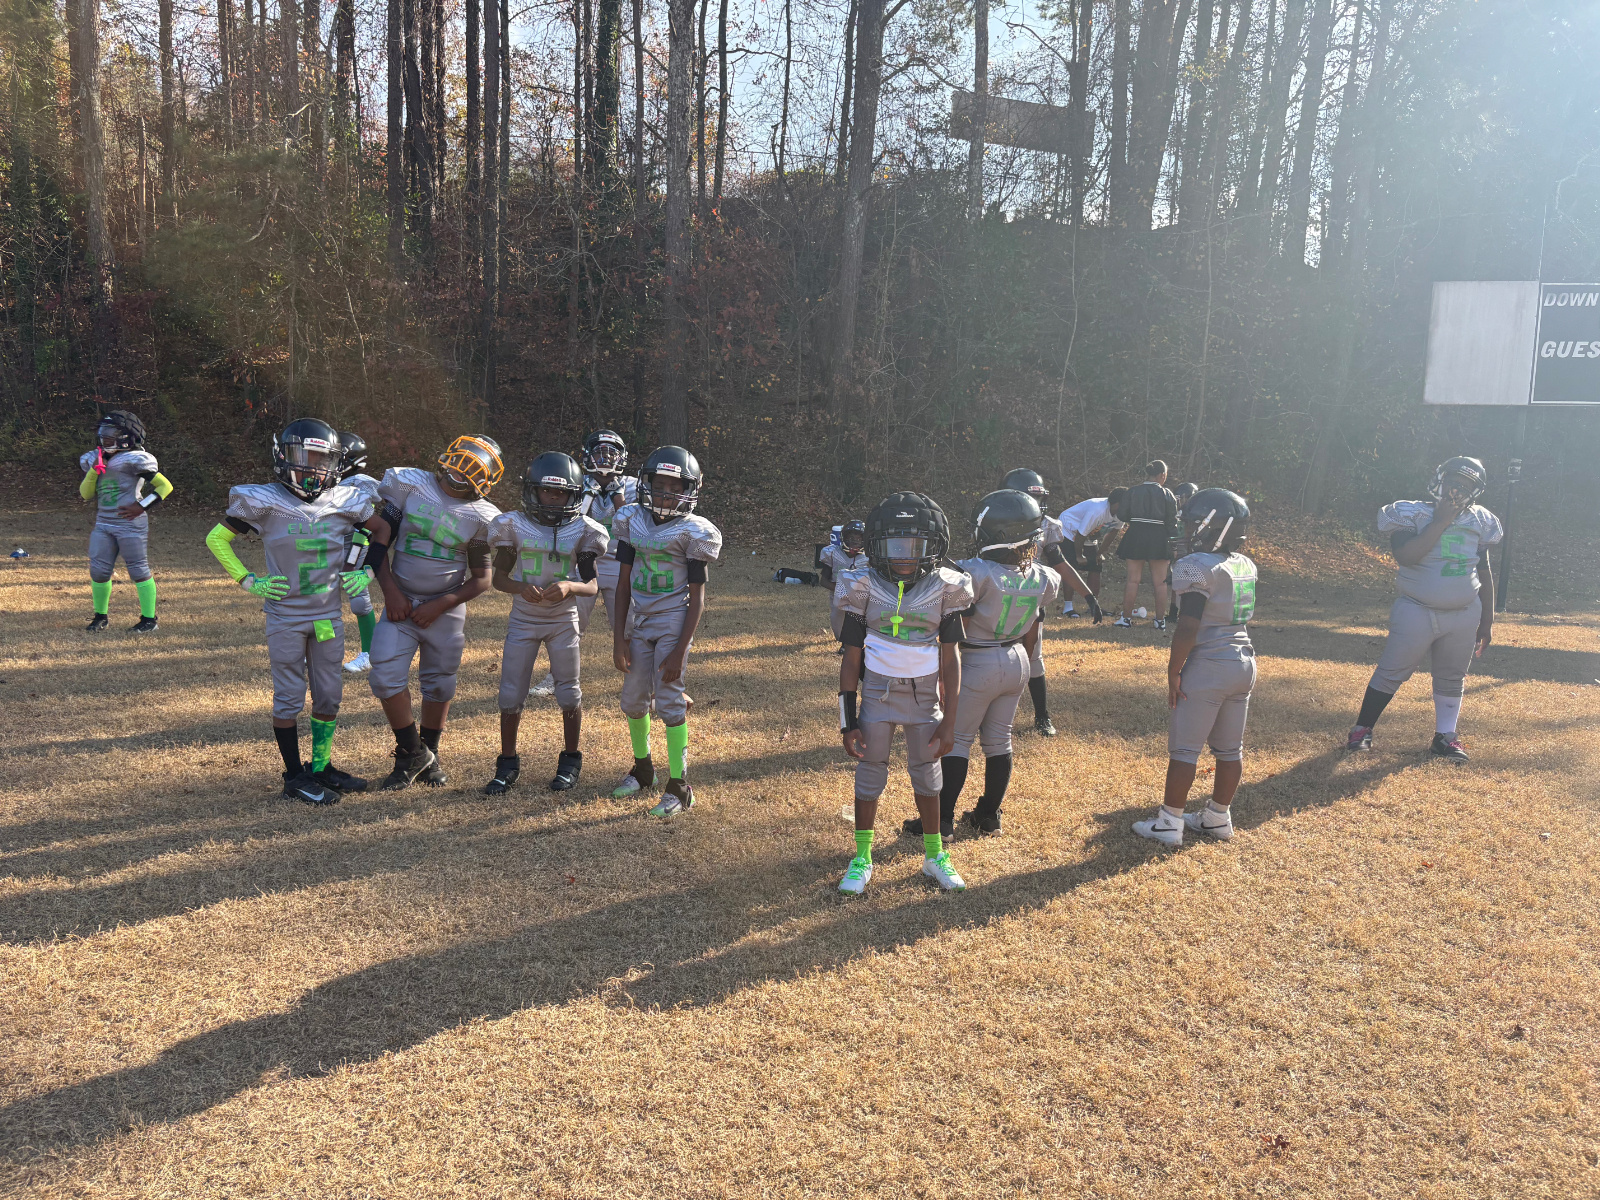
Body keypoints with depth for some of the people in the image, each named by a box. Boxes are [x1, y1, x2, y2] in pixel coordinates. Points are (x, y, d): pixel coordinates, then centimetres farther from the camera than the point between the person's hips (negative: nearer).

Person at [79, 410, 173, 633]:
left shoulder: (135, 460, -9)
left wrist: (142, 507, -15)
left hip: (131, 524, -6)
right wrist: (94, 470, -6)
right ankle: (101, 617, 22)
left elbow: (165, 487, -8)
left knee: (139, 570, -3)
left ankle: (149, 620, 4)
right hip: (103, 524, 7)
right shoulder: (93, 459, 11)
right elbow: (85, 494, 9)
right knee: (98, 571, 7)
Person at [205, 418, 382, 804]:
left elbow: (381, 530, 14)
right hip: (285, 617, -3)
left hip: (328, 615, 4)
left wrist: (365, 571, 3)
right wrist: (249, 581, -7)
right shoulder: (264, 503, -11)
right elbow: (216, 538, 1)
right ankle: (295, 776, 16)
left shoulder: (346, 501, -4)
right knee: (289, 698, 4)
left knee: (329, 696, 11)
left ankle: (321, 767, 27)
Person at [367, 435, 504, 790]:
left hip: (446, 610, 0)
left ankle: (430, 755, 31)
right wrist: (390, 591, -9)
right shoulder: (408, 485, -6)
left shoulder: (480, 516, -6)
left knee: (439, 685, 10)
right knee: (386, 677, -12)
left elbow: (481, 579, -1)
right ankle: (411, 753, 7)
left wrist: (441, 605, -12)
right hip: (401, 603, 0)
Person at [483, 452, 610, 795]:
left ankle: (571, 760, 24)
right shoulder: (514, 526, -6)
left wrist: (570, 587, -30)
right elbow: (499, 576, -3)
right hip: (523, 619, 0)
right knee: (511, 695, 2)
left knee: (569, 695, 6)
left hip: (563, 621, 0)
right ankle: (508, 763, 18)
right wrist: (520, 588, -24)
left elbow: (592, 585, -8)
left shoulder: (582, 531, -7)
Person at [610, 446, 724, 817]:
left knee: (669, 702, -7)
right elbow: (624, 583, 5)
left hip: (674, 622, -5)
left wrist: (680, 650, -15)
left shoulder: (693, 532, -11)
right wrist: (618, 638, 0)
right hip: (639, 621, 5)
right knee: (633, 700, 10)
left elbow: (696, 597, -9)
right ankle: (643, 770, 33)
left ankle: (679, 787, 3)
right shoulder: (633, 521, 2)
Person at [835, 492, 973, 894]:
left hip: (924, 695, 1)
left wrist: (949, 721, -6)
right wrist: (847, 721, -7)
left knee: (927, 774, 14)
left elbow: (950, 659, -5)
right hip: (877, 693, -1)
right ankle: (862, 858, 25)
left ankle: (934, 856, 31)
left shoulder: (944, 588, -9)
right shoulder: (864, 587, -10)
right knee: (870, 773, 9)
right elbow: (851, 658, -5)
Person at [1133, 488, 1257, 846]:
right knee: (1230, 748, 15)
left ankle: (1169, 823, 7)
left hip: (1207, 667, -8)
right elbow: (1243, 618, 14)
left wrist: (1173, 672, -13)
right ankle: (1218, 817, 26)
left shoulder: (1197, 567, -17)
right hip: (1244, 663, 8)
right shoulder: (1246, 566, 7)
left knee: (1184, 749, 1)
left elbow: (1187, 629, -19)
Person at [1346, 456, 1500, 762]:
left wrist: (1487, 620, 12)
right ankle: (1362, 730, 12)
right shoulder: (1414, 516, -10)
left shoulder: (1478, 523, 4)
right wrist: (1440, 522, -23)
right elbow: (1406, 556, -27)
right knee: (1391, 673, 1)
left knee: (1452, 678, 12)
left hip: (1464, 616, 4)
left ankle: (1445, 737, 25)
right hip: (1417, 613, -4)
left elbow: (1484, 574, 12)